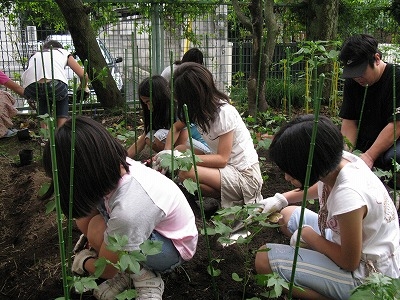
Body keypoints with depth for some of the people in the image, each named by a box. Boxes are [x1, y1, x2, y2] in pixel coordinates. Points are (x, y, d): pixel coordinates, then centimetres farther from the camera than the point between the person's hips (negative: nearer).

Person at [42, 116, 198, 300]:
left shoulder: (128, 211, -40)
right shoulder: (117, 167, -20)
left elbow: (106, 270, -19)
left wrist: (83, 262, 0)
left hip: (175, 247, -7)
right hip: (152, 228, 7)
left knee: (98, 230, -28)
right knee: (85, 218, -10)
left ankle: (146, 278, -5)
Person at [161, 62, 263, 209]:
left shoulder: (224, 113, -21)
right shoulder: (198, 109, 1)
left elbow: (222, 159, -21)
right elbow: (175, 128, 16)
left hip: (245, 175, -9)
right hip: (226, 167, 9)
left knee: (185, 173, -26)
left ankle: (234, 201, -6)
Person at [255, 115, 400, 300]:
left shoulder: (348, 195, -36)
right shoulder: (337, 160, -12)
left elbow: (349, 263, -20)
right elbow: (320, 187, 16)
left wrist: (307, 234, -9)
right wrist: (282, 199, 7)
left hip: (368, 275, -9)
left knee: (264, 259, -16)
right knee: (287, 214, 17)